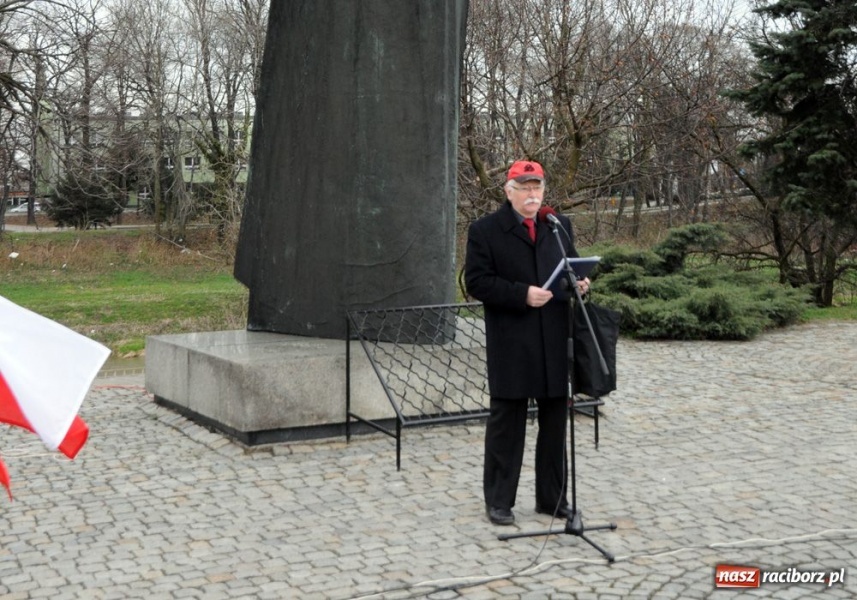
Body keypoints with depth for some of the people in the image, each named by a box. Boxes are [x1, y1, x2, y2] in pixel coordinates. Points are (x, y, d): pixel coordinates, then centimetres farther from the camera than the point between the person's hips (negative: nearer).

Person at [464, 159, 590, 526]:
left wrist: (579, 283, -3)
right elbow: (477, 282, -9)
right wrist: (522, 294, -20)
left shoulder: (560, 226, 12)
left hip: (556, 341, 5)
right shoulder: (485, 230, -3)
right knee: (506, 422, 4)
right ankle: (499, 501, 14)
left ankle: (553, 497, 23)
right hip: (511, 346, -4)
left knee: (555, 421, 11)